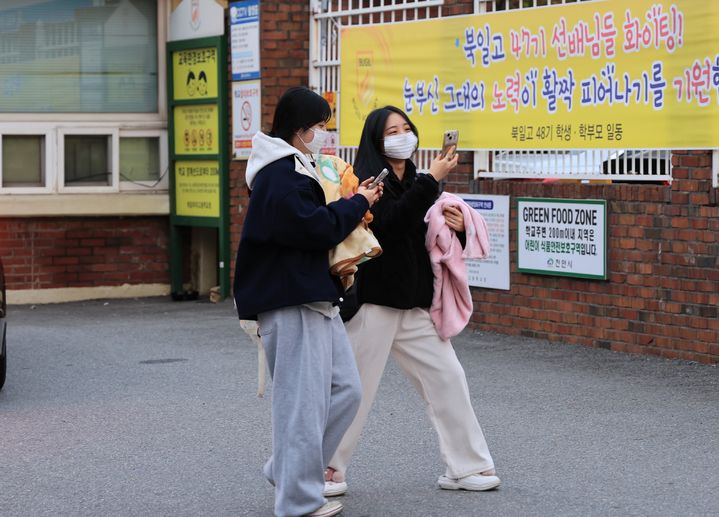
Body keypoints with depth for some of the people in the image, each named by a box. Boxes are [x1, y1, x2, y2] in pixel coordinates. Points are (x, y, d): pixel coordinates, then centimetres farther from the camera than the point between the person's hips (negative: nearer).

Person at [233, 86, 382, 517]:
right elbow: (316, 227, -21)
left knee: (345, 389, 12)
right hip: (291, 303, -11)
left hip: (314, 298, 11)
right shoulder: (280, 177, -16)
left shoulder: (293, 170, 19)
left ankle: (288, 470, 22)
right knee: (303, 400, -6)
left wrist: (348, 205, 8)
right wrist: (358, 204, -7)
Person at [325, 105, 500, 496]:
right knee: (355, 388, -2)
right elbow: (391, 224, -26)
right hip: (374, 302, -7)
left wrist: (456, 227, -3)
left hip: (414, 304, 7)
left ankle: (465, 467, 11)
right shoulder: (367, 183, -8)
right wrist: (432, 180, -25)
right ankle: (327, 470, 11)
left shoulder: (417, 185, 14)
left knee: (447, 378, 4)